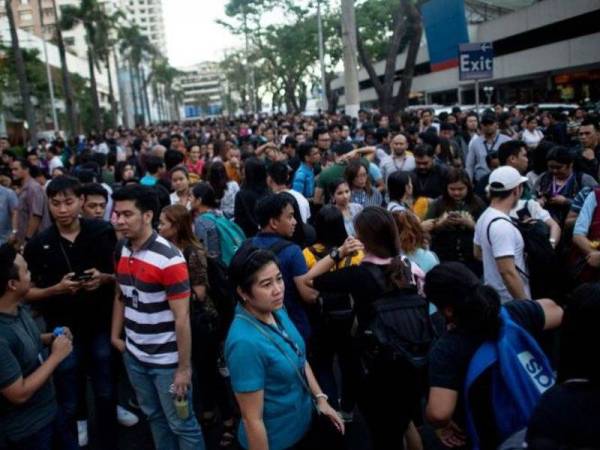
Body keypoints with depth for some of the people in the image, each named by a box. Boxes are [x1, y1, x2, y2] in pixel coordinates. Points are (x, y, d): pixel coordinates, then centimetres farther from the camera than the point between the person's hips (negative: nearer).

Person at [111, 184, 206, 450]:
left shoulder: (168, 258, -22)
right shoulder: (123, 251, 1)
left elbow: (182, 318, -21)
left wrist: (184, 367, -18)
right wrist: (115, 335, 10)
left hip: (166, 360, -7)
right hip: (134, 355, 7)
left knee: (181, 423, 9)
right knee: (153, 416, 22)